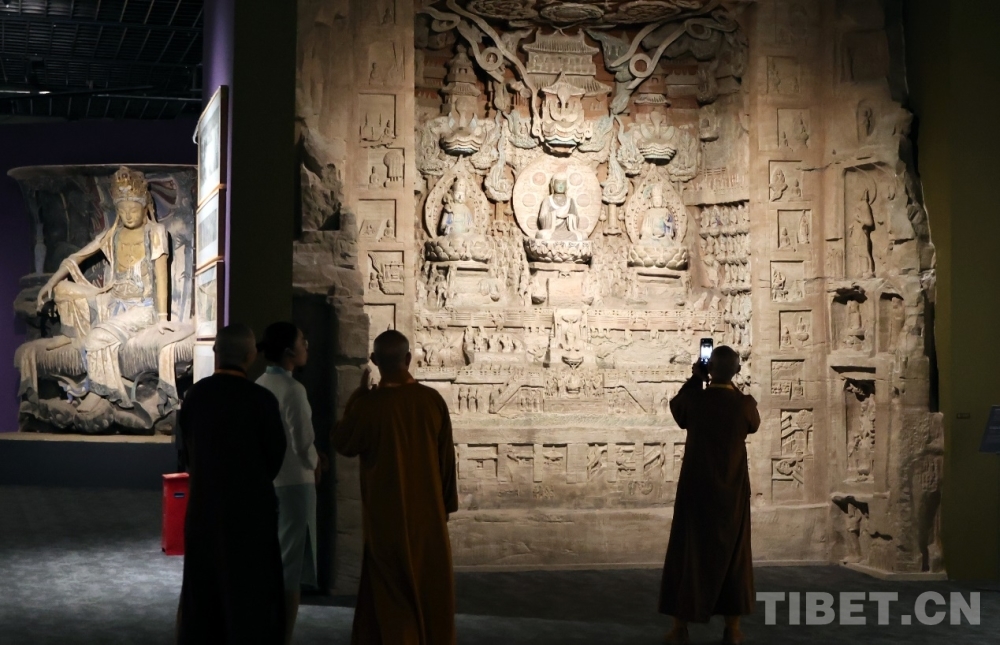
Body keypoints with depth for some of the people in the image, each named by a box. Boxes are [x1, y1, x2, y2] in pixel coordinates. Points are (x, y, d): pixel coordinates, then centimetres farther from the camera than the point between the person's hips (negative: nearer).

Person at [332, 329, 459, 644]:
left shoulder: (369, 403, -15)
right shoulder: (433, 400, -7)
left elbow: (343, 444, 1)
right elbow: (447, 457, 1)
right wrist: (447, 504, 13)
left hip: (387, 515, -2)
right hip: (428, 512, 2)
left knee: (391, 592, 9)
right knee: (430, 588, 15)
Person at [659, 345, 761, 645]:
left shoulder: (694, 400, -11)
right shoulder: (745, 404, -10)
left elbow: (675, 406, 12)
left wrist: (695, 379, 12)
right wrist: (730, 385, 11)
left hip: (696, 490, -1)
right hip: (732, 493, 1)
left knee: (687, 554, 7)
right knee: (732, 556, 11)